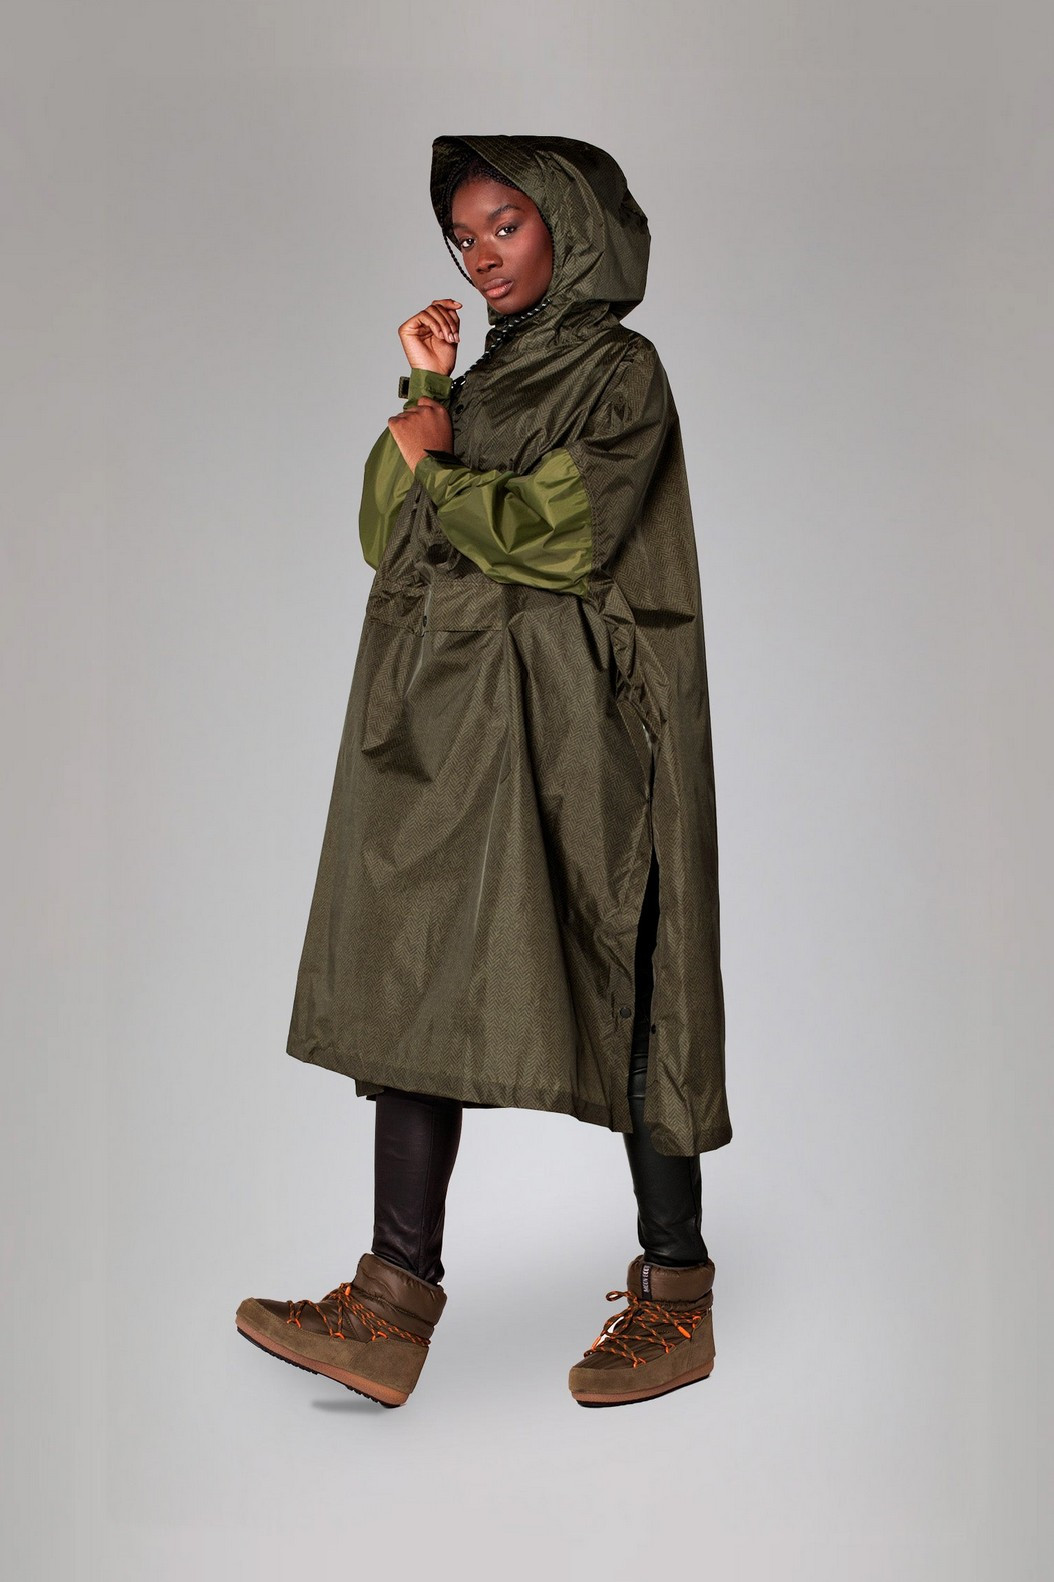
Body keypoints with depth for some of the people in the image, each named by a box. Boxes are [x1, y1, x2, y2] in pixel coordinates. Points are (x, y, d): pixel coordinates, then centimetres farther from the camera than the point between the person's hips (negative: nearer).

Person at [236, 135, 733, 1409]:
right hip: (445, 719, 7)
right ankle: (395, 1304, -3)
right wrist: (419, 400, 7)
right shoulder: (483, 383, 22)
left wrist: (434, 466, 0)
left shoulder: (618, 371, 1)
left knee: (611, 984, -5)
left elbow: (560, 536, -13)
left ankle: (677, 1290, 6)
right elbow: (386, 538, 14)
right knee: (414, 981, -2)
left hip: (565, 725, -7)